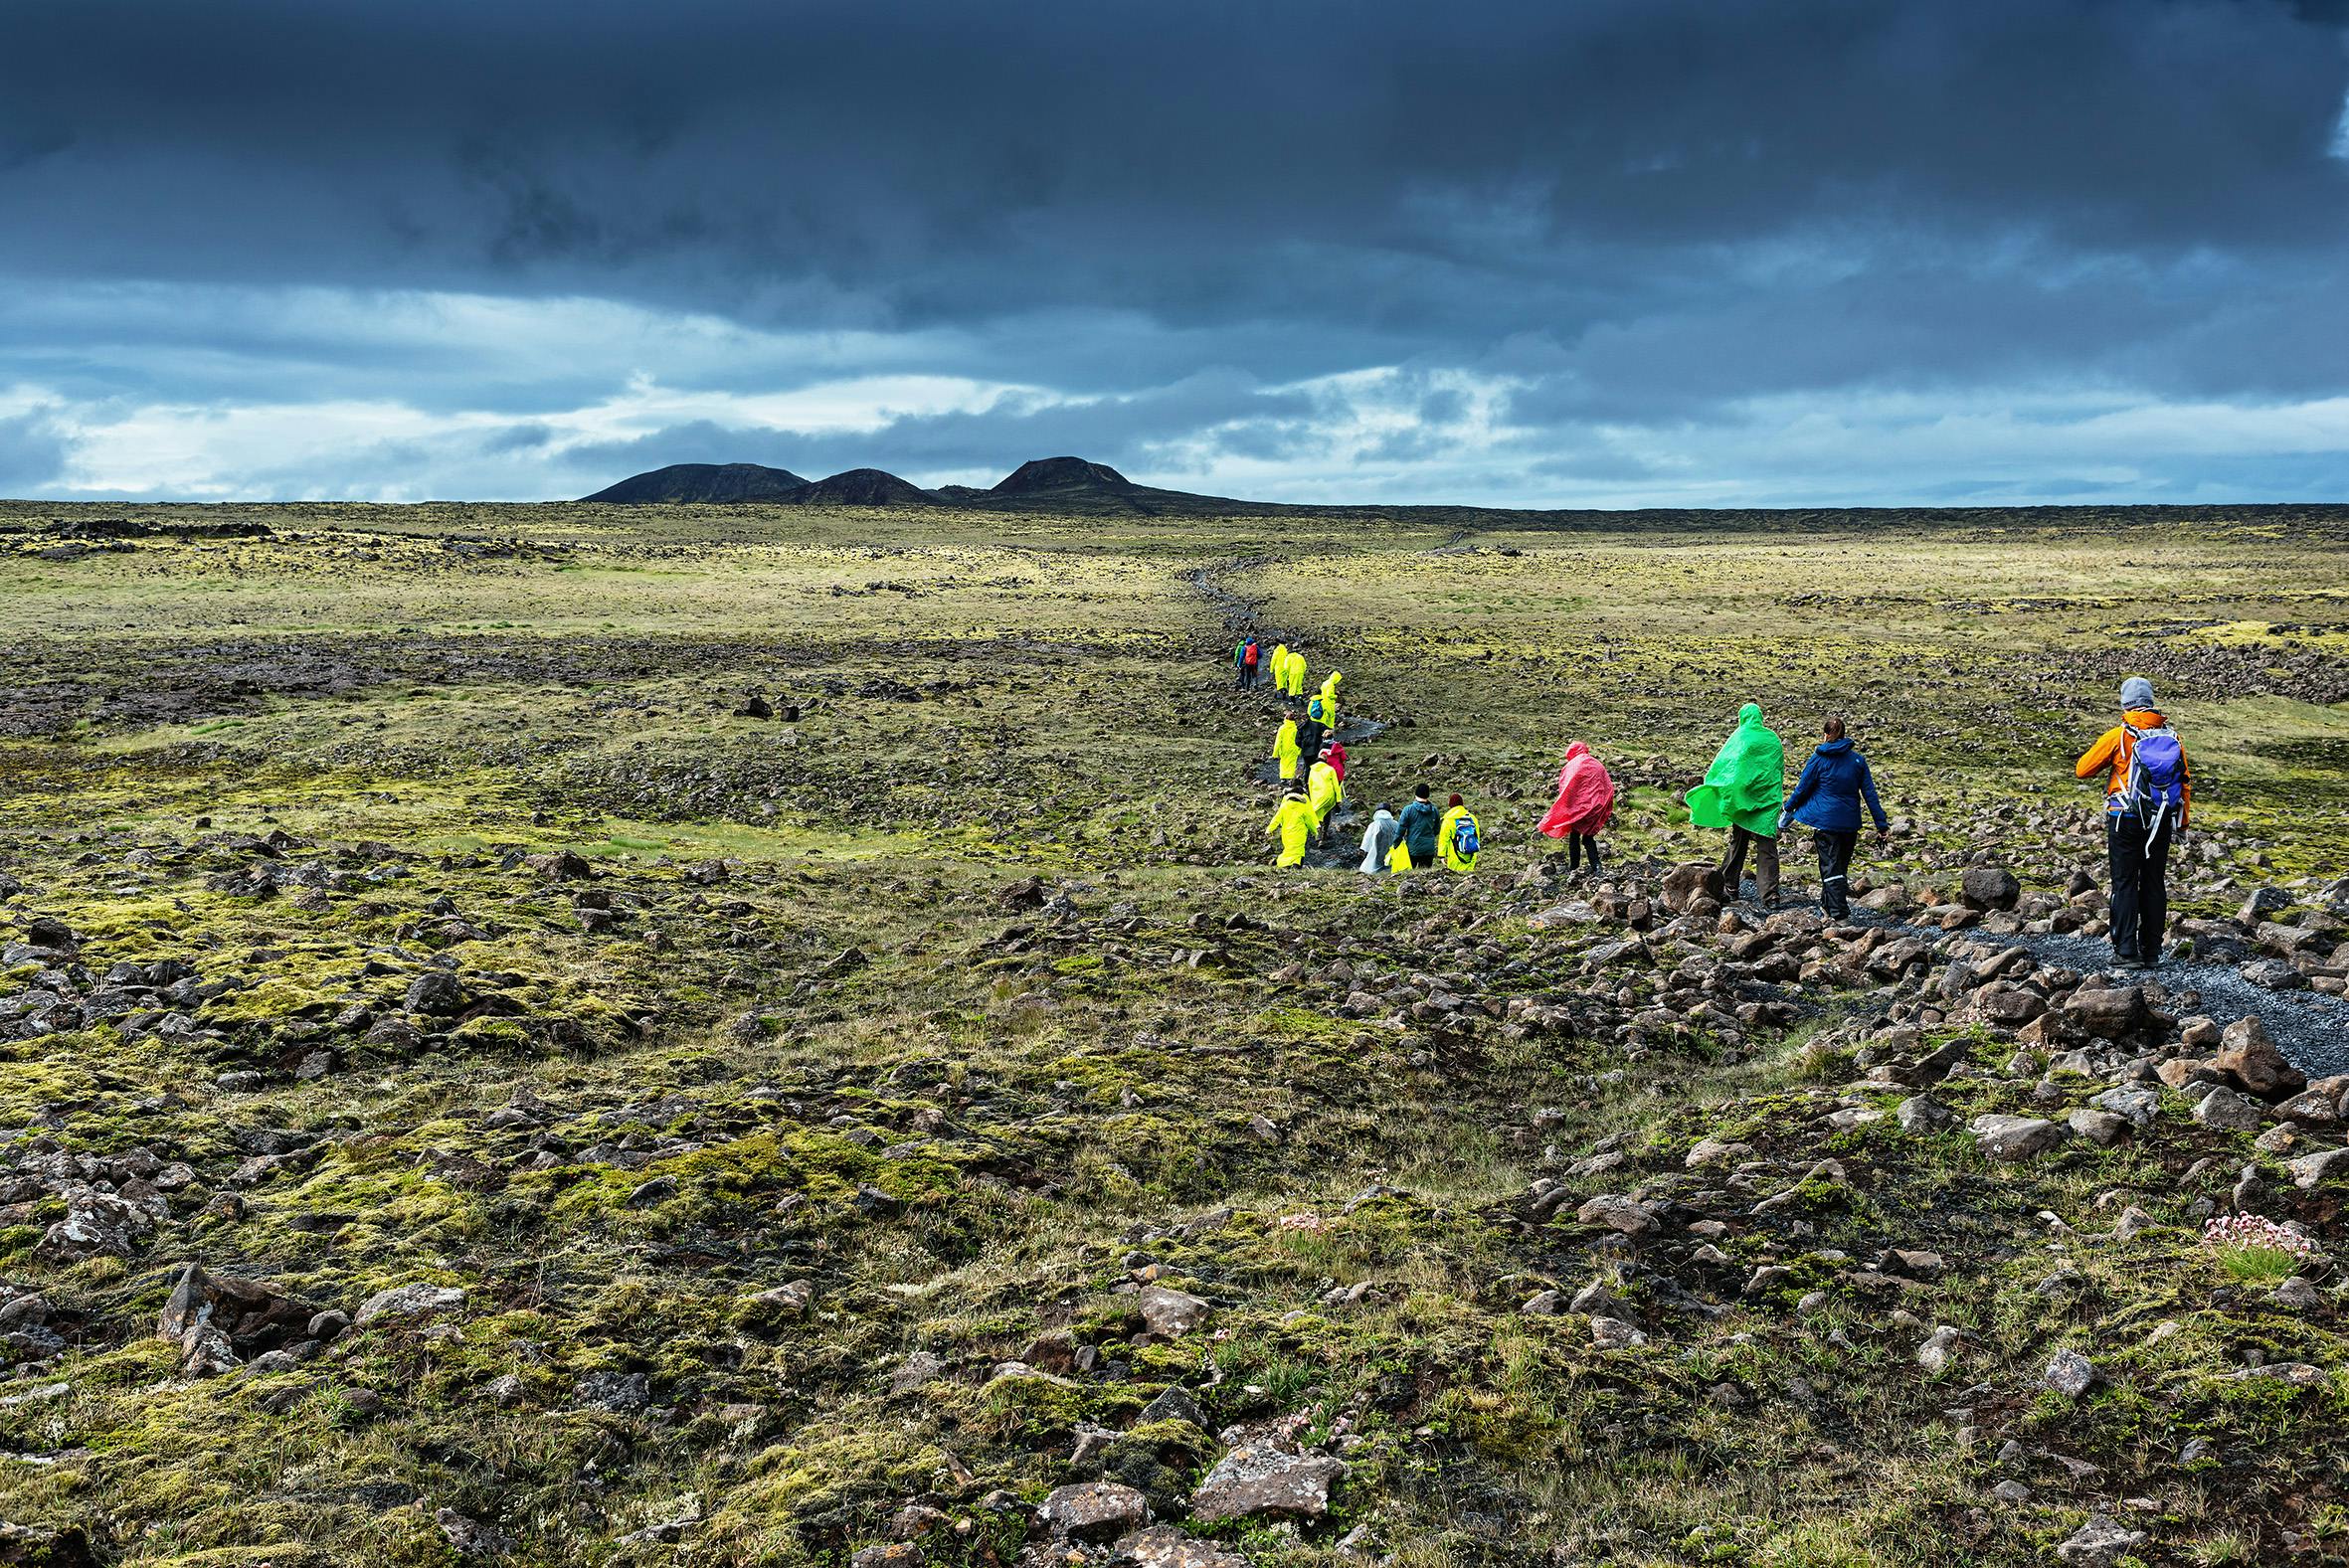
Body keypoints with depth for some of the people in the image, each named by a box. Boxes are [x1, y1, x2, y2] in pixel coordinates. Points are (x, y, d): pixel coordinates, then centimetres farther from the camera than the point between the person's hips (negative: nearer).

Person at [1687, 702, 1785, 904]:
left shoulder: (1740, 737, -4)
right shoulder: (1773, 739, 7)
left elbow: (1722, 762, -7)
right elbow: (1780, 771, 13)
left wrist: (1709, 782, 6)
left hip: (1744, 796, -2)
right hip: (1768, 802, 2)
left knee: (1738, 843, 10)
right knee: (1767, 846, -1)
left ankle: (1729, 888, 17)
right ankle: (1770, 893, -8)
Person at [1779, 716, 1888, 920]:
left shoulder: (1818, 759, -4)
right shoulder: (1857, 760, 6)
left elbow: (1802, 789, 1)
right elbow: (1870, 794, 5)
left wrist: (1787, 811, 17)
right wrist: (1881, 826, 6)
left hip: (1825, 820, -4)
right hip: (1850, 823, 4)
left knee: (1830, 867, -4)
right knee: (1841, 866, 17)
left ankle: (1840, 914, -14)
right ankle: (1827, 904, 32)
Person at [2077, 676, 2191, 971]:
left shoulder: (2117, 736, -10)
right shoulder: (2171, 737, 4)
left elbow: (2083, 770, -3)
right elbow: (2185, 781, 10)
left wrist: (2104, 761, 19)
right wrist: (2182, 821, 19)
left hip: (2126, 821, -4)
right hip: (2162, 822, 4)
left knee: (2125, 883, 1)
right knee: (2155, 884, 10)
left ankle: (2127, 952, -3)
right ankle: (2152, 952, 14)